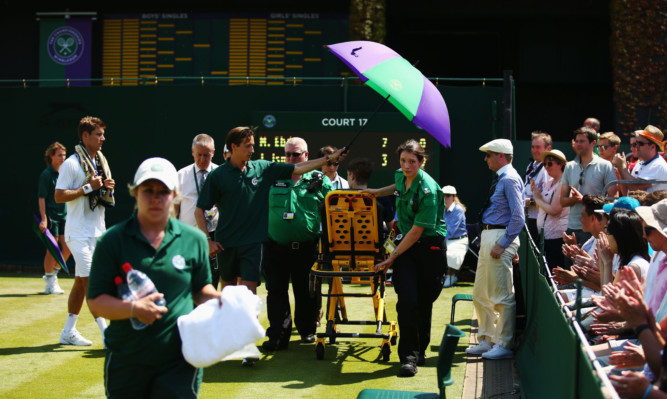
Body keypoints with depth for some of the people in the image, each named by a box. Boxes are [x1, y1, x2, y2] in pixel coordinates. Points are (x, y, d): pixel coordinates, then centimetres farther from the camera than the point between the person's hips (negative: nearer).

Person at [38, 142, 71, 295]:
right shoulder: (46, 174, -9)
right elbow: (41, 197, -12)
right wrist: (43, 218, -18)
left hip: (63, 216, 7)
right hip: (51, 216, -7)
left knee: (67, 248, 4)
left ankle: (53, 273, 24)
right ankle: (50, 283, 7)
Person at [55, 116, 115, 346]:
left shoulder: (101, 161, 14)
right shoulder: (71, 164, -10)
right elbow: (59, 196, -15)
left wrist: (107, 188, 0)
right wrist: (88, 188, -19)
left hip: (97, 231, 8)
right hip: (79, 233, -8)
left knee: (81, 282, 11)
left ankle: (68, 332, 19)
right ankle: (106, 333, -9)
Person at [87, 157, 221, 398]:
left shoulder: (194, 239, 5)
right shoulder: (112, 241, -1)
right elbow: (95, 301, -4)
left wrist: (218, 300, -5)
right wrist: (133, 309, -20)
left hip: (179, 363, 0)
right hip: (125, 364, 0)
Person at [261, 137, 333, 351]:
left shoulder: (320, 180, 5)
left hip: (307, 248, -1)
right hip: (276, 248, 1)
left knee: (306, 293, 8)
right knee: (276, 292, 1)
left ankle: (307, 331, 26)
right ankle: (278, 336, 6)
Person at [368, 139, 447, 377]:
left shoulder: (428, 190, -19)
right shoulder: (400, 176, 2)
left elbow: (417, 230, -17)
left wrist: (392, 257, -14)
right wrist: (379, 192, 21)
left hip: (430, 246, -5)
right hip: (405, 244, 5)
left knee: (424, 303, 4)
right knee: (407, 300, -11)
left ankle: (420, 351, 23)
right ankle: (408, 357, -8)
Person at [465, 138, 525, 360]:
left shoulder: (510, 180, -13)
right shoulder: (500, 179, 17)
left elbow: (518, 217, -20)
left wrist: (503, 244, -21)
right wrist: (487, 241, 16)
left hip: (500, 238, -11)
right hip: (488, 237, 11)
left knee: (502, 295, -5)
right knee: (481, 294, 14)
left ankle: (504, 346, 2)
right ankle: (487, 341, 24)